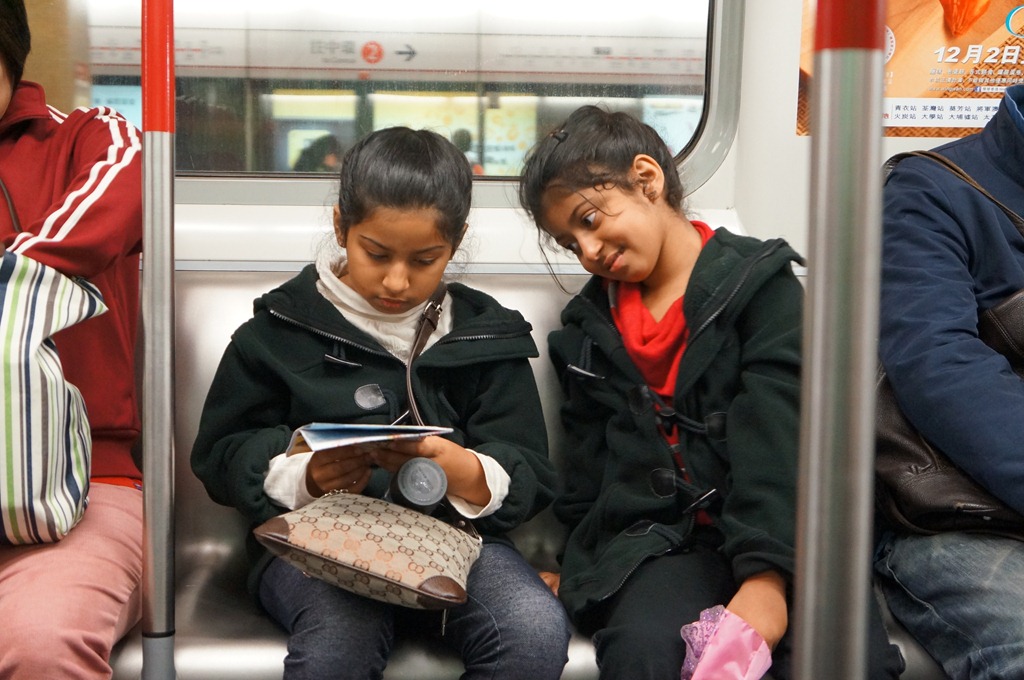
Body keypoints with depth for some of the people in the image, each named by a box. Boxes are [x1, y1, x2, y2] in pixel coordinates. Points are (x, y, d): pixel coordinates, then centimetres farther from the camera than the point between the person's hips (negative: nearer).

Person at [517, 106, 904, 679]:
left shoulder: (760, 283, 2)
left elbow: (774, 441, -11)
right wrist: (575, 566, 13)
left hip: (777, 537, -2)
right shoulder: (589, 327, 18)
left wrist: (766, 577, -21)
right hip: (653, 538, 2)